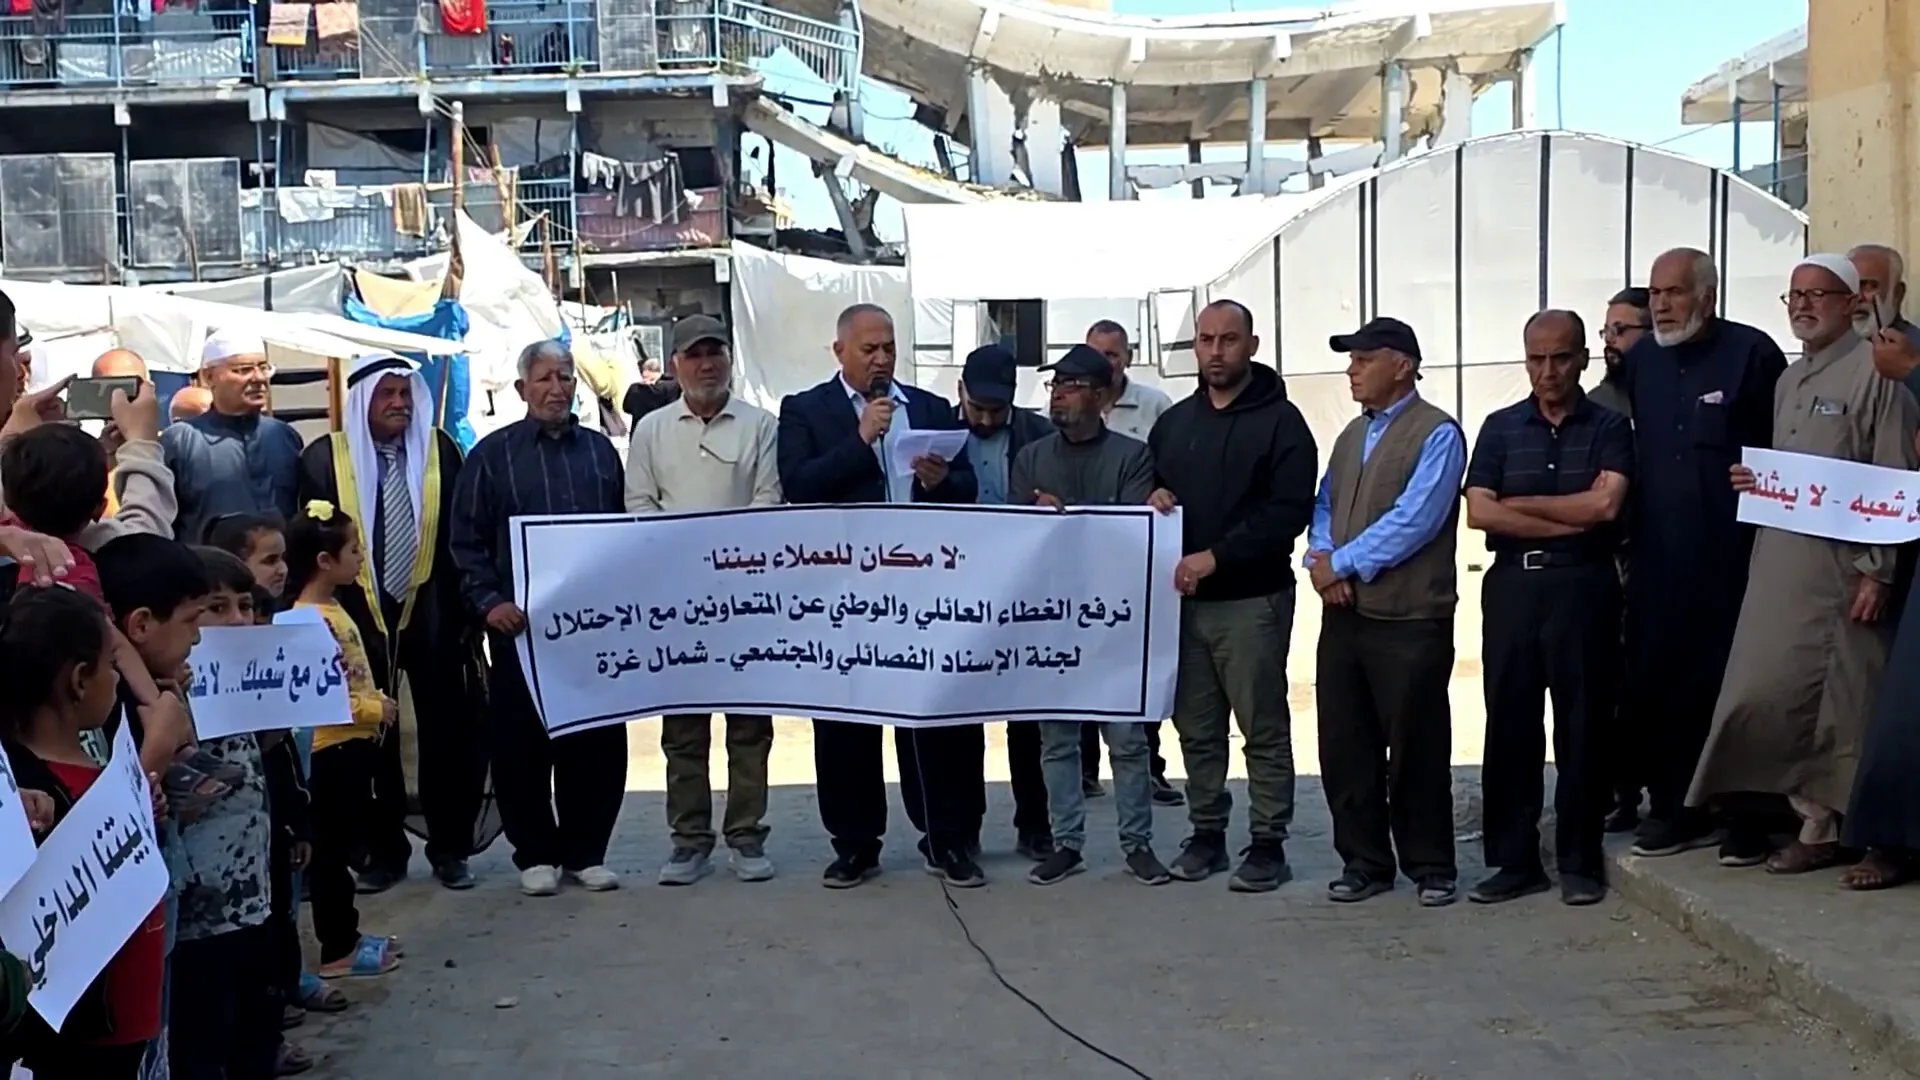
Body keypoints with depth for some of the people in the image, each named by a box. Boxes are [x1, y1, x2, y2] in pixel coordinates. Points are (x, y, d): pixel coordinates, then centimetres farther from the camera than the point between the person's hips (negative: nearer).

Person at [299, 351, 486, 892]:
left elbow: (461, 534, 1)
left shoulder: (440, 450, 1)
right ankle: (383, 850, 18)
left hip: (432, 609, 1)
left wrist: (466, 609, -3)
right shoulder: (325, 457, -2)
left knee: (445, 729, 5)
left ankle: (449, 847, 15)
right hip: (359, 613, 0)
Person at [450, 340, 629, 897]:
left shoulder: (600, 450, 13)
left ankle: (586, 850, 17)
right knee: (523, 744, 3)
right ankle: (535, 853, 16)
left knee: (598, 741, 4)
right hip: (521, 621, -2)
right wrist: (488, 601, -10)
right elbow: (467, 541, 2)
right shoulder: (492, 454, 4)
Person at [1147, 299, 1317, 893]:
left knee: (1263, 728, 1)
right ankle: (1206, 832, 20)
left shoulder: (1280, 420, -4)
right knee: (1196, 727, 10)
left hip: (1252, 599, -5)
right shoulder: (1174, 421, 15)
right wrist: (1152, 495, -1)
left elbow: (1289, 511, -13)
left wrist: (1216, 557, -18)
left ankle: (1268, 843, 8)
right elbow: (1148, 484, 25)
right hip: (1183, 599, 5)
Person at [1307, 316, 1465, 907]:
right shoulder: (1351, 435, 18)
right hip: (1344, 615, 7)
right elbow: (1324, 507, 15)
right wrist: (1321, 559, -6)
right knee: (1344, 747, 9)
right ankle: (1364, 862, 20)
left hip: (1410, 620, -7)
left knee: (1416, 750, 1)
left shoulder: (1436, 434, -7)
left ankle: (1431, 867, 15)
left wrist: (1343, 563, -13)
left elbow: (1413, 520, -17)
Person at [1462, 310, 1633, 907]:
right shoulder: (1500, 428, 10)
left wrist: (1519, 504, -5)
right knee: (1510, 724, 4)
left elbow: (1605, 504, -11)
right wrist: (1568, 522, -9)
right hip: (1513, 586, 2)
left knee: (1582, 725, 2)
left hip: (1583, 585, -2)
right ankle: (1514, 860, 12)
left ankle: (1580, 861, 12)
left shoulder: (1609, 427, 4)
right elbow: (1479, 512, -3)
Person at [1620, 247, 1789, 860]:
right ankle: (1675, 808, 18)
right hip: (1657, 562, 5)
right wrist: (1627, 534, 11)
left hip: (1731, 558, -5)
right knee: (1653, 681, 5)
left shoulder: (1753, 354, -4)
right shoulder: (1640, 361, 12)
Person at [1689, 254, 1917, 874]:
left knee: (1839, 698, 0)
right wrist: (1756, 481, 6)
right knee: (1766, 691, 5)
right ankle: (1809, 813, 17)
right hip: (1778, 560, 7)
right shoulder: (1790, 380, 18)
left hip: (1842, 562, -7)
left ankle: (1830, 826, 11)